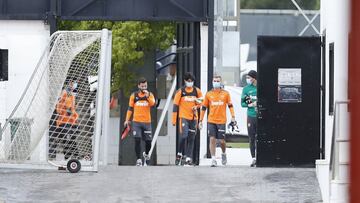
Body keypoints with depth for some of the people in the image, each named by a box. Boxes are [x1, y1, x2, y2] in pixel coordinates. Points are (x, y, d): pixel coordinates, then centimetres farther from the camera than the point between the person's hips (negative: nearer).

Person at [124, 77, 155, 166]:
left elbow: (153, 104, -13)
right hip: (136, 122, 0)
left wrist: (147, 96, -25)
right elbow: (130, 108, 11)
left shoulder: (150, 94, 6)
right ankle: (138, 159, -4)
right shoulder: (134, 95, 6)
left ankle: (146, 154, 32)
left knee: (148, 141, 3)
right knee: (137, 140, -10)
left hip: (147, 122, 1)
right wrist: (127, 120, 6)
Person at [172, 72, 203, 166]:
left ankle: (188, 158, 9)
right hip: (183, 117, -3)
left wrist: (196, 106, -2)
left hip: (193, 118, 3)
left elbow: (201, 102, 21)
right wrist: (174, 120, -4)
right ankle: (179, 154, -1)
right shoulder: (180, 91, -2)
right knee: (183, 135, -18)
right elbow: (175, 106, -1)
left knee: (191, 139, 4)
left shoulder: (197, 91, 6)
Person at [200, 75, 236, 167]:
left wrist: (233, 116, -5)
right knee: (212, 139, -7)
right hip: (211, 121, 1)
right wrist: (201, 120, 7)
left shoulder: (225, 93, 4)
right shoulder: (208, 94, 5)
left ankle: (224, 154, 32)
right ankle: (213, 159, -4)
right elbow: (204, 107, 9)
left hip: (221, 121, -1)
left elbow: (230, 105, 8)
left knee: (221, 140, 3)